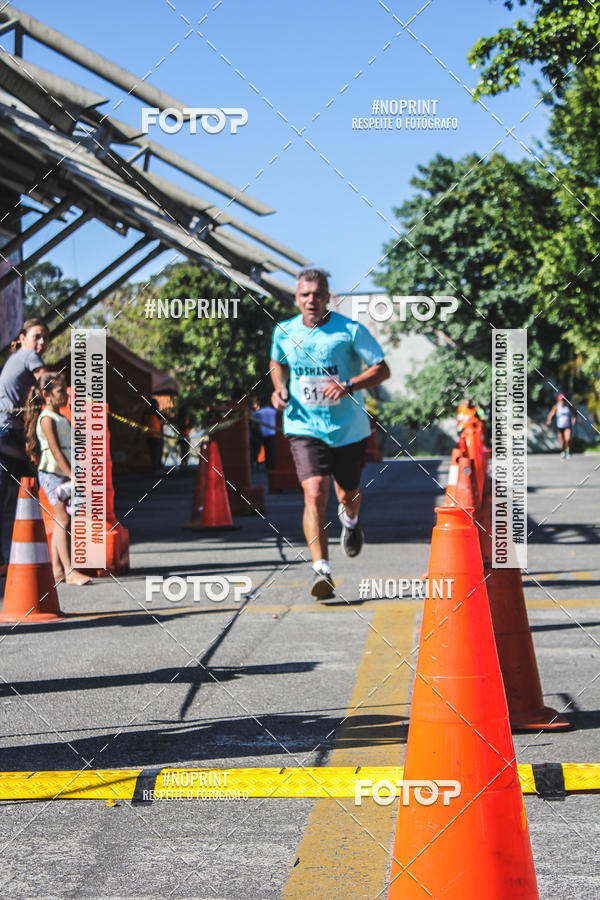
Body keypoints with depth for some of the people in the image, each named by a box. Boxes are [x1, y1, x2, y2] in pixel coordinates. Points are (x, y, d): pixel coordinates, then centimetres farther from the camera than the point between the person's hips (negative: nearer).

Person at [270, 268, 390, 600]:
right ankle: (321, 570, -21)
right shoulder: (284, 332, 0)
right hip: (305, 427, 0)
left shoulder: (350, 330, -9)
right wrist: (280, 388, 1)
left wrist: (348, 386, -24)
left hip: (349, 428, 0)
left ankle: (349, 520, 54)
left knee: (348, 495, 16)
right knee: (314, 494, -18)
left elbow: (382, 369, -9)